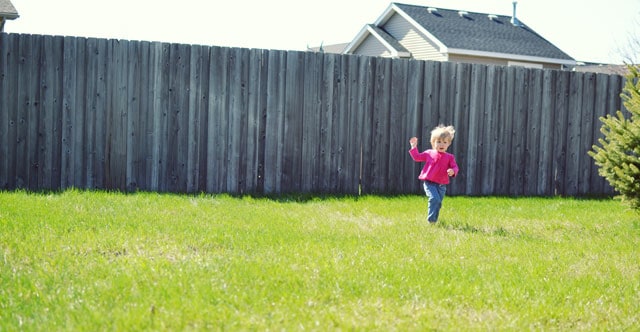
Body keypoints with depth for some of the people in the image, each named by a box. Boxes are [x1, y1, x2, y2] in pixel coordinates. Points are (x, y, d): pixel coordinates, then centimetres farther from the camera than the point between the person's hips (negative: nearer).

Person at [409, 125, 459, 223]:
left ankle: (434, 220, 28)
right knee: (434, 199, -22)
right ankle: (431, 220, -14)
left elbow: (455, 167, -1)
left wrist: (453, 171, -24)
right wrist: (414, 147, 9)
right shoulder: (429, 153, 6)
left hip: (441, 185, 3)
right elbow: (417, 157, 16)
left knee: (438, 203, 11)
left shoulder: (450, 157, 4)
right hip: (429, 182, -3)